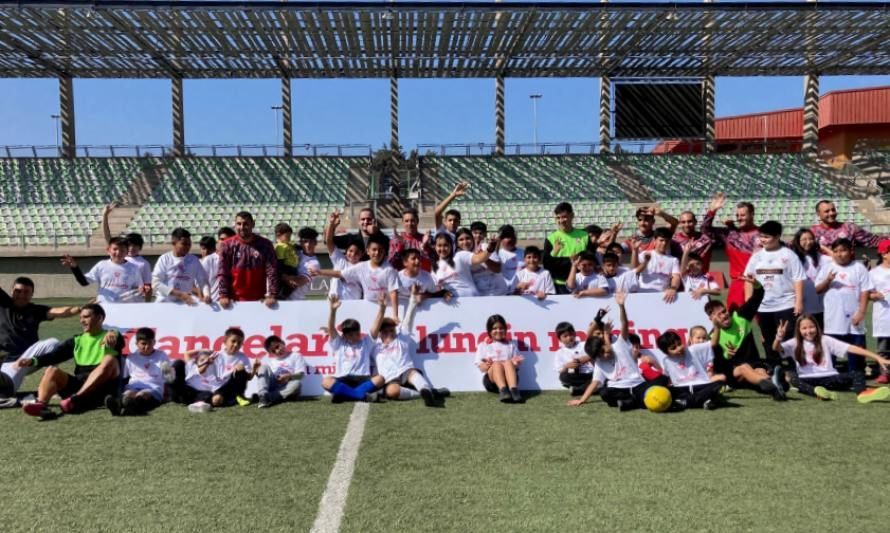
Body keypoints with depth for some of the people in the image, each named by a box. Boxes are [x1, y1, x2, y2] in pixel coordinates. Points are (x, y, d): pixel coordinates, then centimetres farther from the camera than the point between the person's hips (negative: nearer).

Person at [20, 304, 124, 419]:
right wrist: (32, 361, -9)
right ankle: (41, 405, -41)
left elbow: (119, 342, -19)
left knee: (110, 360, -30)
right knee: (52, 370, -15)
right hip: (79, 384, 4)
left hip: (104, 388, -4)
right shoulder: (77, 340, 18)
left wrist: (111, 335, -42)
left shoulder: (112, 337, 5)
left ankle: (75, 399, -43)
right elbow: (55, 355, 9)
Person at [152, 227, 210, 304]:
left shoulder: (194, 260, 1)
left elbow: (203, 281, 0)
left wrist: (207, 295, -24)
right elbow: (156, 283, -13)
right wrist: (180, 294, -24)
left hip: (185, 304, 2)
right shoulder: (164, 259, -5)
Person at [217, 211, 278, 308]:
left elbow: (272, 272, -7)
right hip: (235, 300, 0)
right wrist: (223, 295, -12)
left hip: (259, 300, 0)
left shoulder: (265, 244, -3)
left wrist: (272, 295, -16)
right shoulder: (227, 245, -1)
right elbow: (222, 273, -3)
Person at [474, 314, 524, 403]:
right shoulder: (483, 346, 18)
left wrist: (515, 363, -8)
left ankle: (514, 390, -52)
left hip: (509, 377, 1)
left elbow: (517, 365, 16)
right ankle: (503, 391, -56)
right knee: (497, 364, -33)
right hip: (490, 379, -1)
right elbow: (481, 368, 9)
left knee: (508, 363, -31)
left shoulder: (511, 345, 23)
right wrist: (487, 365, -14)